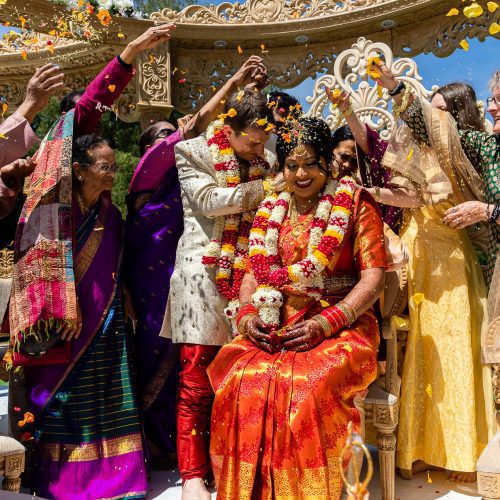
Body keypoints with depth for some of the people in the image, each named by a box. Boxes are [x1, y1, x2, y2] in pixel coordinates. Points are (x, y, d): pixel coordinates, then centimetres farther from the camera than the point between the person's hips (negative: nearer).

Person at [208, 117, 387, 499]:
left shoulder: (355, 203, 2)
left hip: (340, 326, -3)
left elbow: (374, 276, -5)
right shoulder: (271, 210, 16)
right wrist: (248, 314, -5)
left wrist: (326, 323, -17)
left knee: (308, 384, -33)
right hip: (274, 326, 4)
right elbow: (254, 272, 16)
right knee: (240, 379, -25)